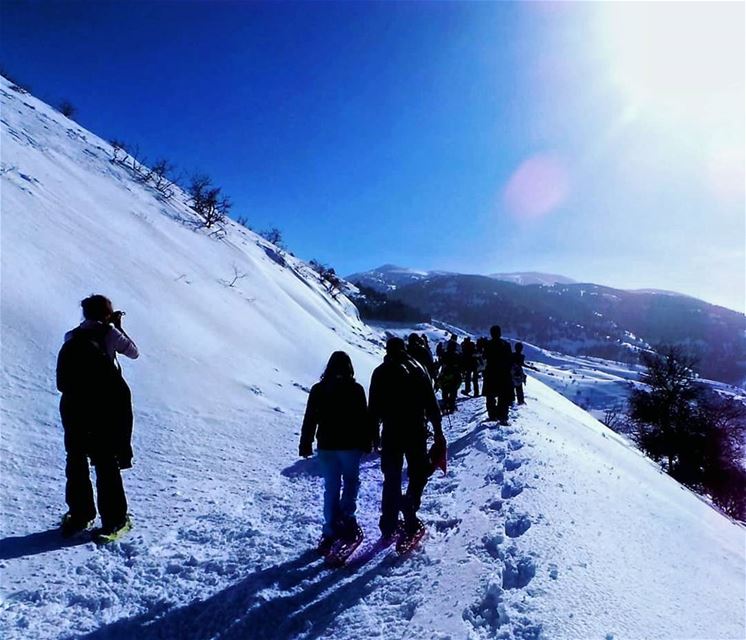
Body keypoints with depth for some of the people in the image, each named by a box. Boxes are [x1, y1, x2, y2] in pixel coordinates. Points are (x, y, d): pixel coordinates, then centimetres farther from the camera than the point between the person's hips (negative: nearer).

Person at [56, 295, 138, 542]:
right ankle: (114, 520, 9)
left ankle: (79, 515, 26)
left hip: (72, 408, 4)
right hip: (103, 408, -4)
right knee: (106, 464, 3)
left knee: (76, 461, 15)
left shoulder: (72, 337, 10)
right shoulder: (109, 332, -3)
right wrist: (118, 327, 17)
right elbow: (134, 352, 8)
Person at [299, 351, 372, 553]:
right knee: (351, 481, 18)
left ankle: (331, 531, 8)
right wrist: (367, 442, 5)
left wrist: (305, 444, 8)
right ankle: (347, 518, 6)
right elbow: (363, 418, -6)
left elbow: (310, 419, 2)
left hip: (326, 446, 2)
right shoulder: (355, 389, -8)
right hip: (350, 445, -2)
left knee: (331, 488, 10)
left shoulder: (318, 389, 0)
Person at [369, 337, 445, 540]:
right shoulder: (417, 368, 2)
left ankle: (389, 525, 14)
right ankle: (410, 504, -9)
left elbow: (373, 407, 2)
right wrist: (438, 430, 6)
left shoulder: (380, 373, 3)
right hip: (417, 430, -1)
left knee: (391, 478, 11)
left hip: (391, 432, 1)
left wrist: (374, 434, 9)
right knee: (419, 472, 14)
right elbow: (431, 402, 1)